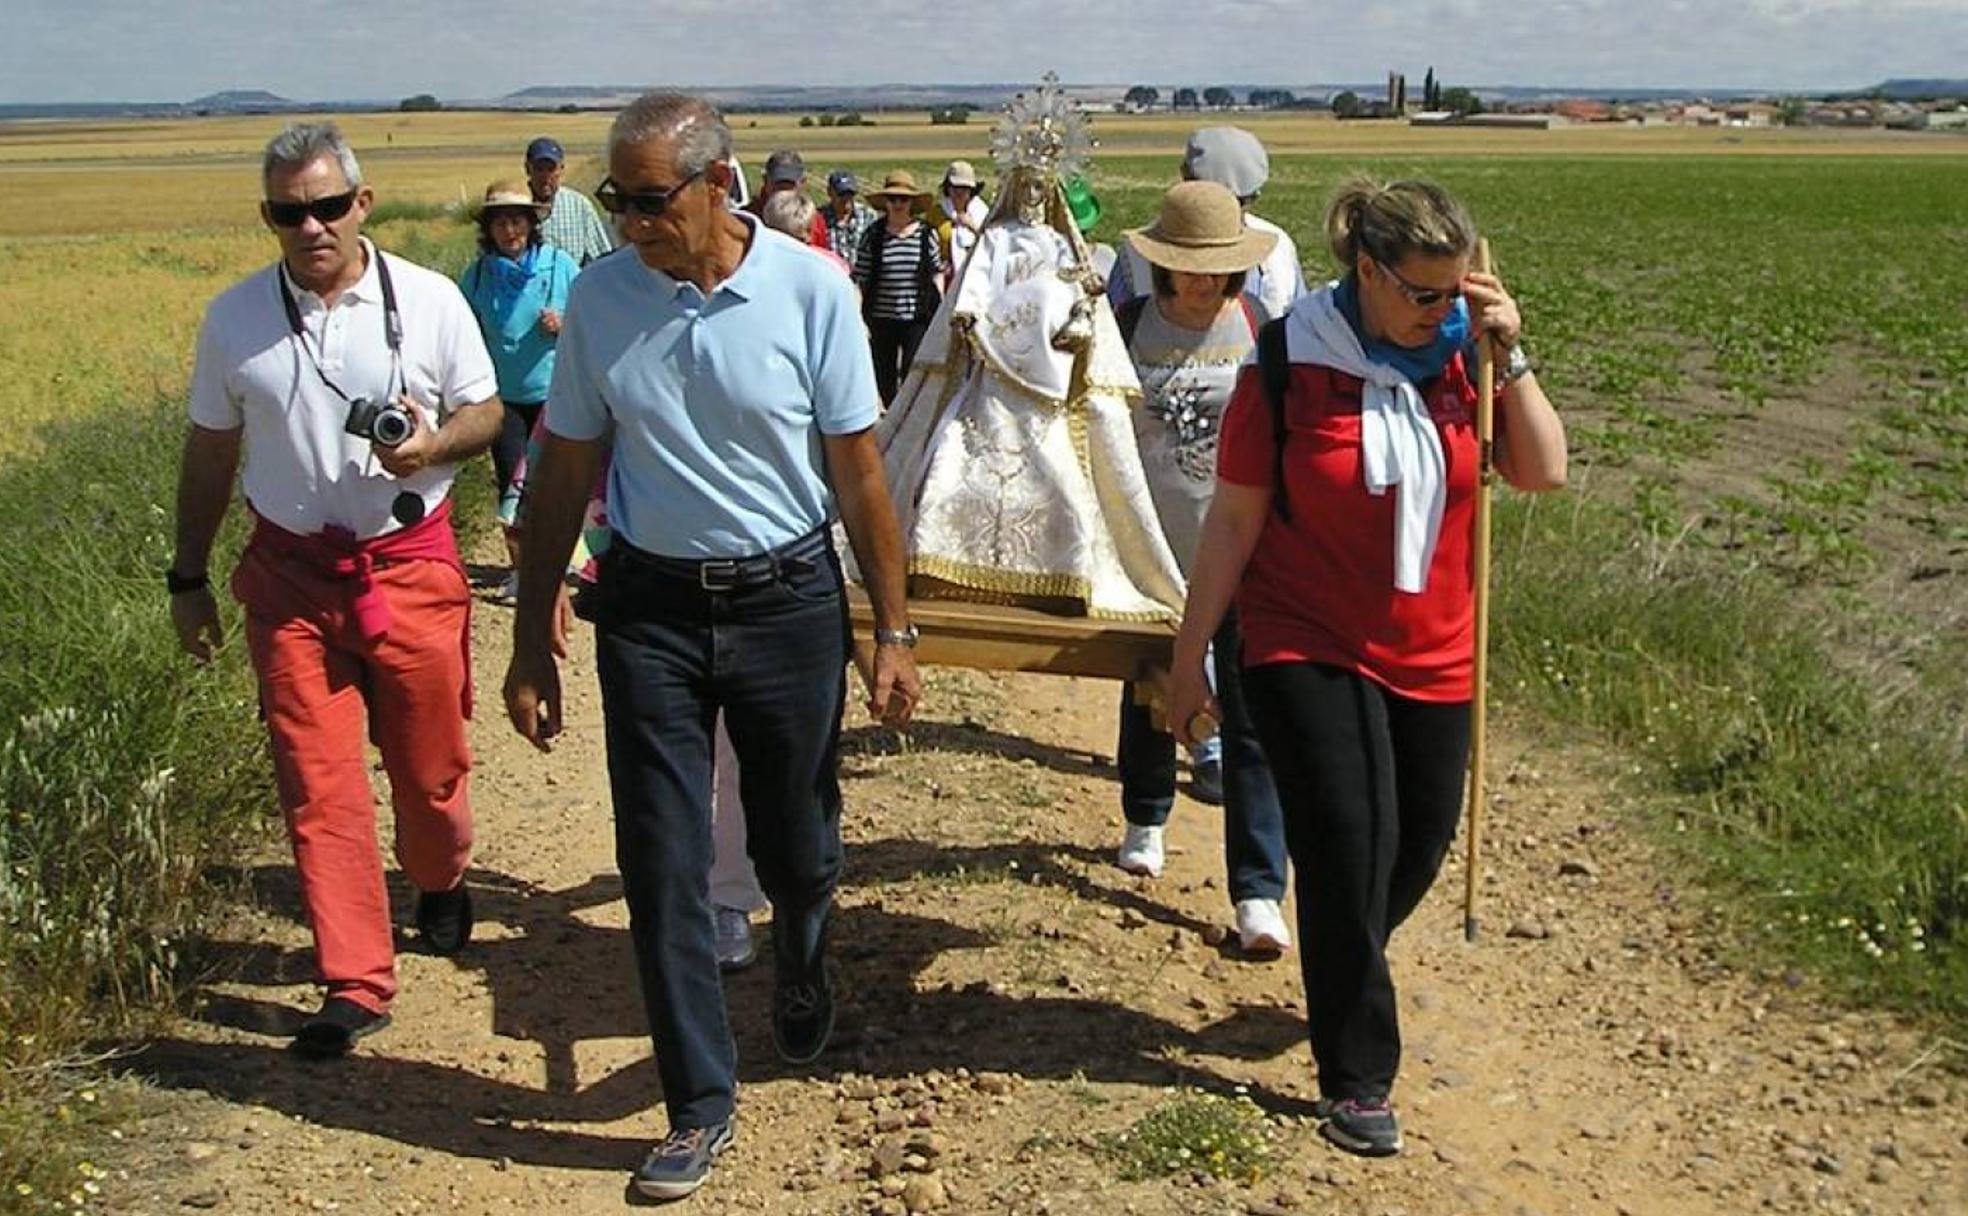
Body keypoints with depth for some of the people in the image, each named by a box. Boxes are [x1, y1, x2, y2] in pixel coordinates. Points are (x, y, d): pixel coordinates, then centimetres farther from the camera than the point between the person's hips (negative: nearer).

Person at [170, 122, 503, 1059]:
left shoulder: (429, 301, -3)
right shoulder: (234, 319, 2)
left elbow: (486, 411, 6)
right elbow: (209, 453, 11)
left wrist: (435, 442, -17)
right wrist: (188, 577, 13)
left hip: (411, 565, -1)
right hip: (291, 575, 1)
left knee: (429, 764, 10)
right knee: (316, 782, -1)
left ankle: (440, 885, 43)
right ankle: (355, 983, 7)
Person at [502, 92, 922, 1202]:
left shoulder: (810, 290, -9)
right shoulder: (601, 298, -2)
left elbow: (859, 471, -4)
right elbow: (565, 476, 4)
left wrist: (894, 630, -4)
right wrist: (532, 642, 4)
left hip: (790, 599, -1)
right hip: (650, 608, 2)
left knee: (798, 849, 12)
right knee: (662, 870, 3)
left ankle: (803, 974, 47)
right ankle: (701, 1103, 19)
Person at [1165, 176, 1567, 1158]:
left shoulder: (1459, 358, -3)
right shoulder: (1290, 365, -13)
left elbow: (1544, 473, -7)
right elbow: (1233, 520, -9)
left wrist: (1509, 356, -16)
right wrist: (1188, 656, -6)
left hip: (1432, 659, 5)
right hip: (1309, 653, -4)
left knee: (1419, 845, 14)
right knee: (1348, 850, -7)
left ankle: (1342, 977, 45)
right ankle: (1357, 1078, 10)